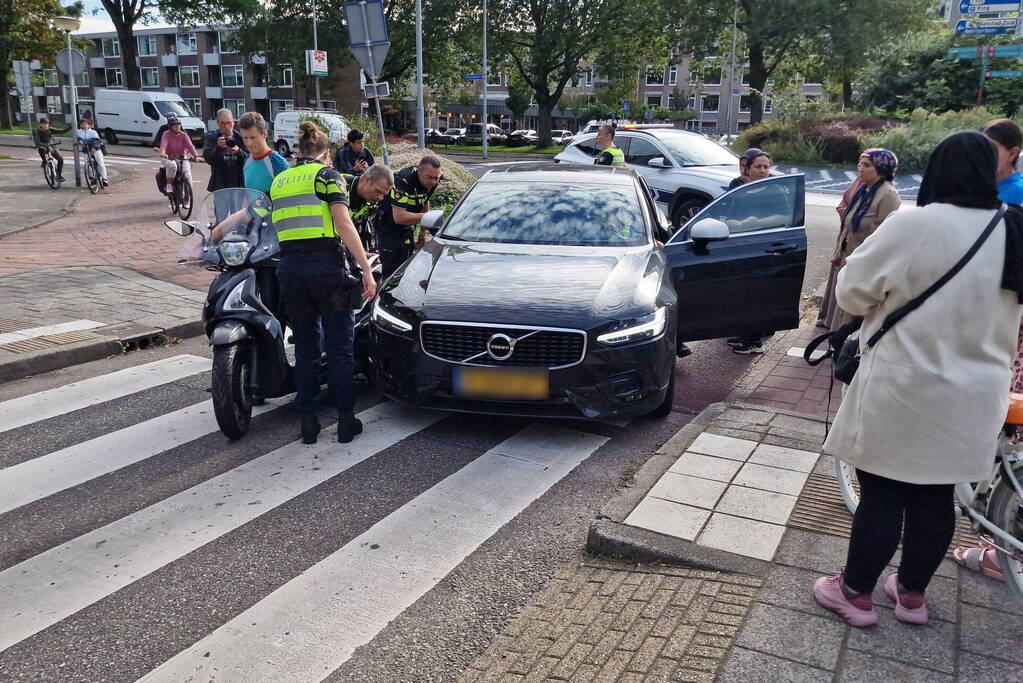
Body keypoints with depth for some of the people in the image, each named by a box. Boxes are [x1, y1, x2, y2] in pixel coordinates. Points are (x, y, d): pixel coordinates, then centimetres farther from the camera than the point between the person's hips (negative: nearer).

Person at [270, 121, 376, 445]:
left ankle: (308, 421, 14)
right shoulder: (326, 175, -1)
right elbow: (343, 224, -12)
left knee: (305, 346, 12)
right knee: (340, 346, 4)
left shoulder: (278, 181, 16)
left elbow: (280, 227, 17)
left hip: (289, 267, 5)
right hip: (325, 266, -5)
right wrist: (366, 270, -14)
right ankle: (346, 420, 8)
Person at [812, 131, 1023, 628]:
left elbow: (853, 291, -10)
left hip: (905, 391, -6)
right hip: (973, 399, 6)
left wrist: (895, 294, 8)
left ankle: (855, 593, 19)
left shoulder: (914, 225, -18)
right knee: (934, 497, 16)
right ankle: (912, 594, 31)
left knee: (881, 495, 6)